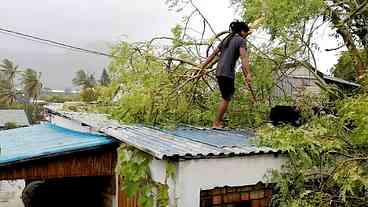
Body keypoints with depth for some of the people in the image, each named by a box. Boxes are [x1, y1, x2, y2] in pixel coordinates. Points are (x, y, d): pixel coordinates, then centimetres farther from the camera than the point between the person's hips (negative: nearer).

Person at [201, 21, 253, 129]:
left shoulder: (226, 39, 20)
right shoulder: (241, 40, -2)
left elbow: (213, 54, 18)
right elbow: (244, 57, -18)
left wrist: (203, 67, 21)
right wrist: (248, 74, -27)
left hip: (219, 71, 8)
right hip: (228, 73, -8)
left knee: (230, 93, 21)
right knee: (226, 98, 1)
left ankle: (220, 119, 25)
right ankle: (216, 123, 6)